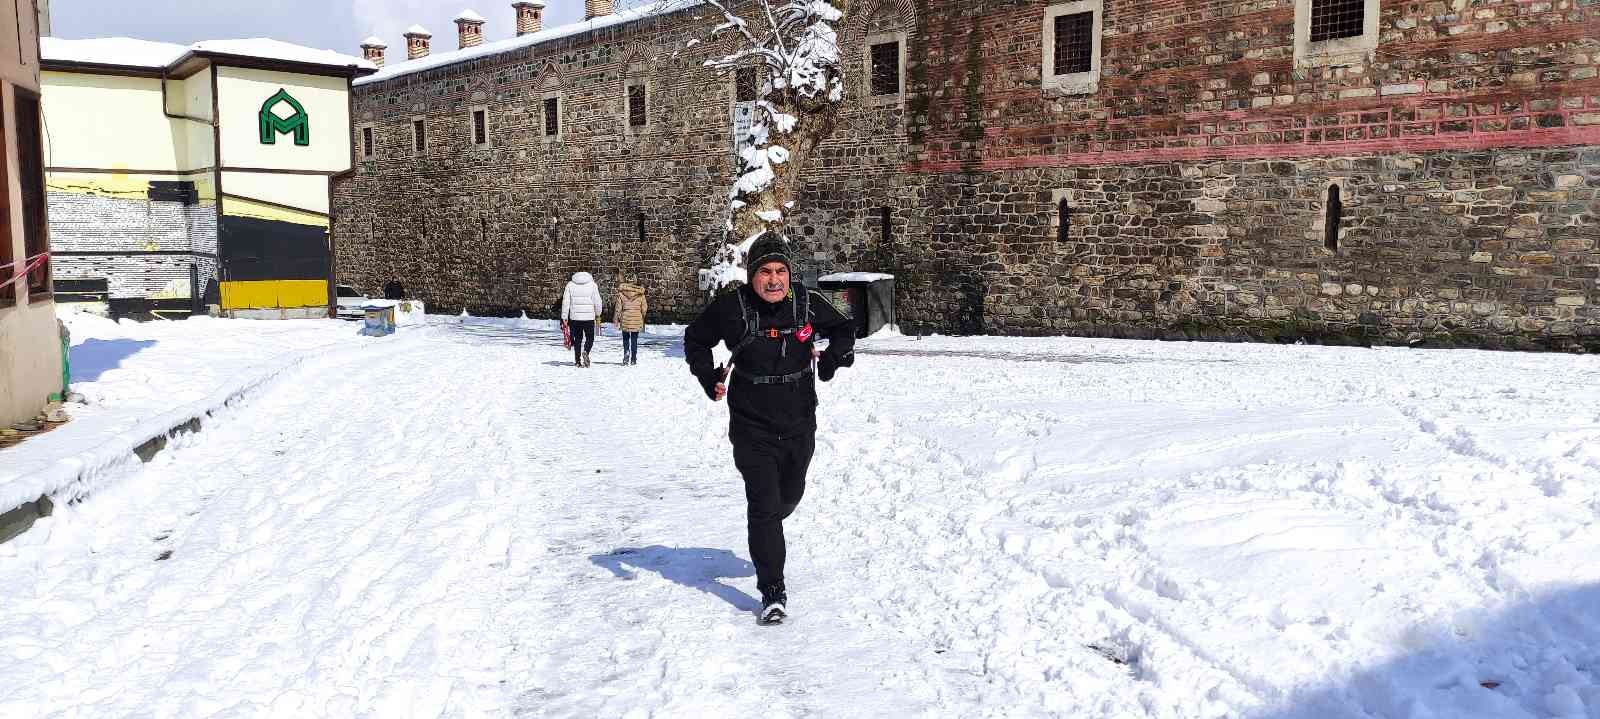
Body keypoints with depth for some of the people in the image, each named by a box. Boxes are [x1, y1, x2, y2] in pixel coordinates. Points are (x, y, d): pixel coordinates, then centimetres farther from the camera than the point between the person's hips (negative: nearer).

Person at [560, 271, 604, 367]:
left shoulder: (570, 285, 4)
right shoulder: (592, 285, 1)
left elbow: (565, 302, 1)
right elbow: (597, 302, 1)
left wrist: (564, 317, 4)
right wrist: (598, 315, 16)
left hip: (575, 317, 2)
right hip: (589, 317, -2)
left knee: (577, 339, 13)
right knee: (590, 338, 9)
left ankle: (577, 360, 10)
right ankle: (585, 352, -19)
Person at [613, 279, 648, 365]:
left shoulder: (621, 293, -2)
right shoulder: (640, 293, 0)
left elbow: (618, 307, -1)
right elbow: (644, 308, 3)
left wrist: (616, 320, 6)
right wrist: (642, 317, 21)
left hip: (625, 319, -1)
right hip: (637, 320, 1)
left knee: (626, 339, 13)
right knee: (634, 340, 10)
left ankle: (626, 352, -11)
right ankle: (633, 359, 10)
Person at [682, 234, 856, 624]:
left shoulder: (808, 303, -6)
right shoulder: (730, 307, -11)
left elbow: (844, 329, 14)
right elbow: (695, 339, 8)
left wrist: (833, 358, -5)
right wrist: (710, 378, -6)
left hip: (799, 424, 3)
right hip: (752, 427, -3)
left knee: (789, 496, 22)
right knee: (763, 505, -9)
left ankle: (765, 535, 56)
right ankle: (773, 593, 0)